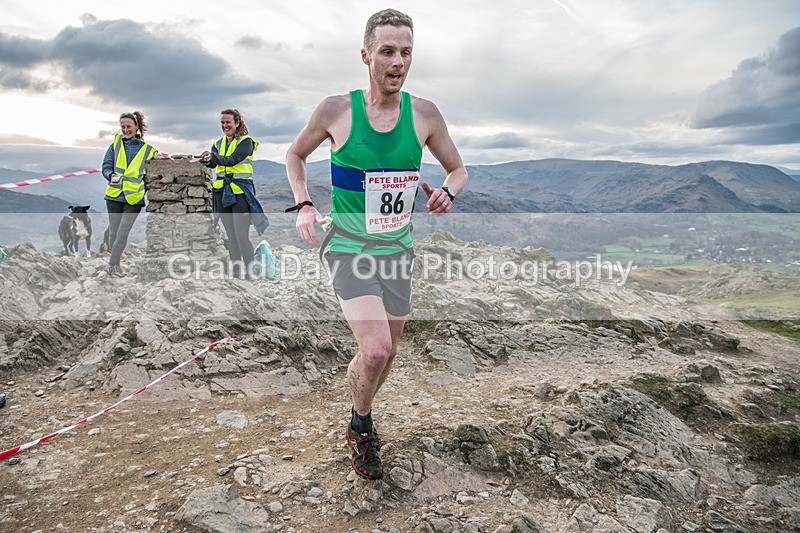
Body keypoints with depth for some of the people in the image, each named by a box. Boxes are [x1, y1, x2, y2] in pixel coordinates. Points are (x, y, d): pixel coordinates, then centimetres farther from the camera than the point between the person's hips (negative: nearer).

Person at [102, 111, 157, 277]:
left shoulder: (147, 150, 4)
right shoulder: (116, 143, 9)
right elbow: (106, 165, 6)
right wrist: (111, 175, -15)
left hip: (134, 198, -2)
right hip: (114, 196, 2)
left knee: (123, 233, -9)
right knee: (114, 231, 8)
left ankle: (112, 265, 1)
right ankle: (115, 265, 22)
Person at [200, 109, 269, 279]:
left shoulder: (246, 141, -3)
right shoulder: (218, 144, 16)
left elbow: (233, 159, -19)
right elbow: (213, 163, 0)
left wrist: (214, 158, -34)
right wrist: (206, 160, -22)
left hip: (241, 191, -6)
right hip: (222, 192, 6)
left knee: (242, 236, -11)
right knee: (230, 236, 9)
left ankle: (250, 272, -3)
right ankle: (236, 271, 16)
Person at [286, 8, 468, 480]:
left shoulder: (424, 114, -2)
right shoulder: (336, 110, -8)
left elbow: (458, 169, 10)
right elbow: (295, 155, 9)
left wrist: (447, 192, -13)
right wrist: (303, 204, -8)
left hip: (398, 249, 4)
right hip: (349, 249, -3)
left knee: (388, 351, 13)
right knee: (375, 350, -18)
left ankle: (362, 418, 44)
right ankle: (361, 428, 15)